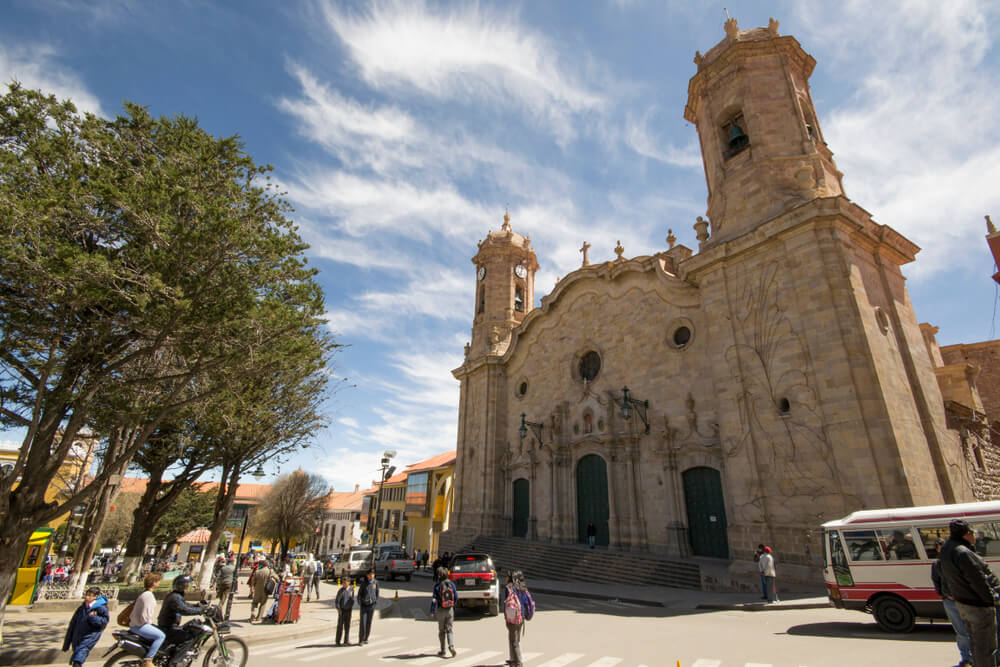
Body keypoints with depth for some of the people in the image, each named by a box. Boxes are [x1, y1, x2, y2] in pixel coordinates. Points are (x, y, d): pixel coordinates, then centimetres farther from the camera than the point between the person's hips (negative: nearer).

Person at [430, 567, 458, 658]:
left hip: (441, 610, -2)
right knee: (450, 629, 7)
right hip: (450, 610, 2)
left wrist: (432, 612, -9)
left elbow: (434, 600, -14)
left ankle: (443, 651, 18)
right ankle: (451, 646, -14)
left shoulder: (437, 586, -13)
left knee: (441, 630, 13)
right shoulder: (451, 584, -4)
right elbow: (456, 597, 1)